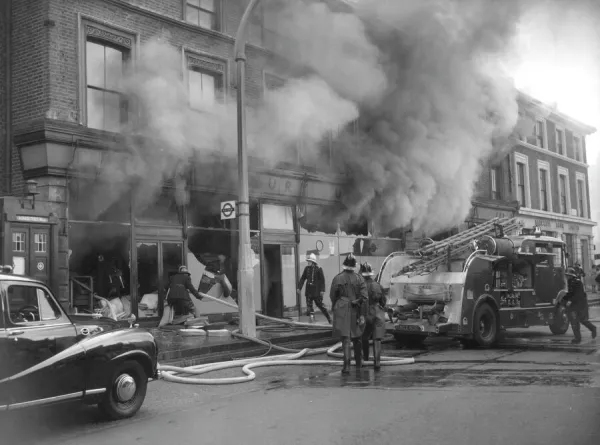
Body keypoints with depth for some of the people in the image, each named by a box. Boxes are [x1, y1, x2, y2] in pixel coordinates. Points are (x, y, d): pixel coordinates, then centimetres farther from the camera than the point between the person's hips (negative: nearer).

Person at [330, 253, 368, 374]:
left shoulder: (337, 278, -7)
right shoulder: (359, 278, -4)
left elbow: (332, 295, 0)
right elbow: (365, 297, -9)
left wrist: (334, 306, 20)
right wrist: (362, 314, -5)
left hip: (342, 311, -2)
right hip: (356, 311, 2)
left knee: (345, 338, -3)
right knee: (356, 337, 19)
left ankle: (347, 365, -14)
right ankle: (358, 362, 34)